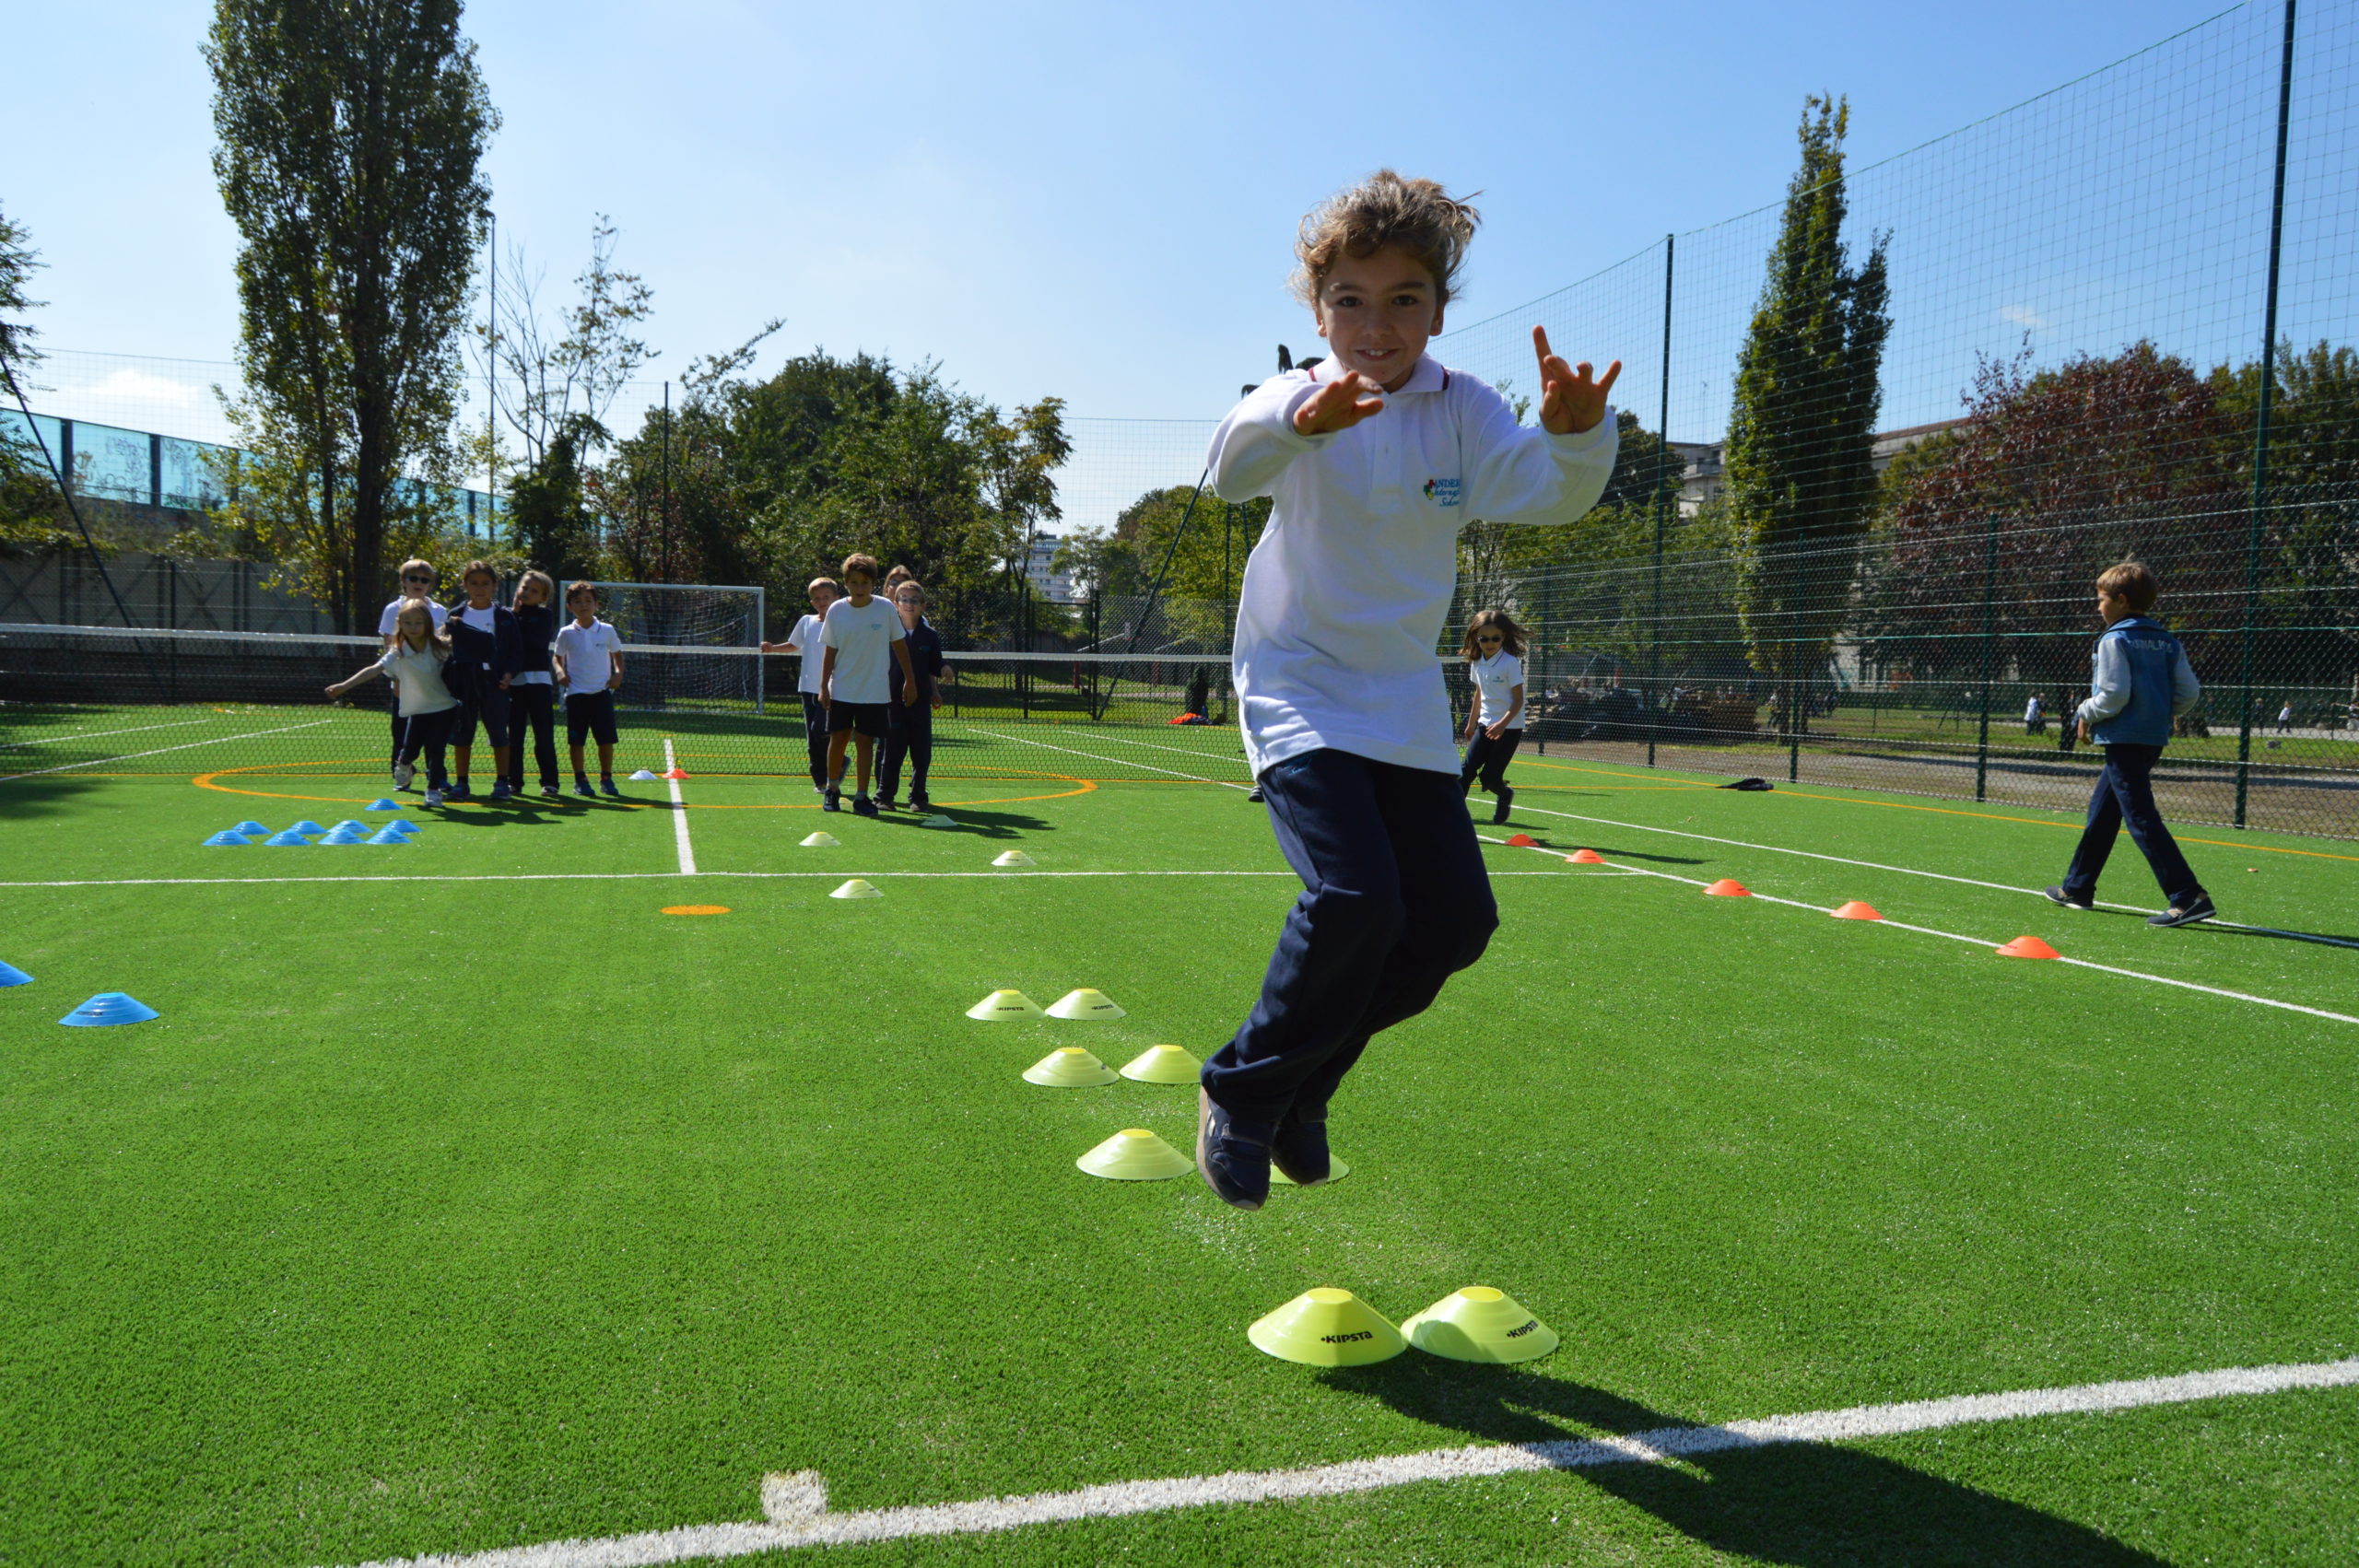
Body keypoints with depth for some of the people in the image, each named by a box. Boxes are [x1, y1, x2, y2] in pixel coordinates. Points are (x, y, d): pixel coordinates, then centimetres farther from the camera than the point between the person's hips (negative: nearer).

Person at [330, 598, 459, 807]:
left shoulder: (441, 647, -9)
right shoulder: (398, 654, -12)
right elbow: (373, 669, -21)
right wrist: (344, 686, -30)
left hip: (444, 706, -1)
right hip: (417, 709, 1)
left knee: (435, 749, -8)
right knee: (409, 749, 0)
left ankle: (433, 789, 10)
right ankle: (404, 767, 37)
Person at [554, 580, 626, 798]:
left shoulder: (607, 631, 3)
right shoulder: (566, 633, 2)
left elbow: (617, 654, 16)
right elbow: (558, 658, 13)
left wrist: (618, 673, -1)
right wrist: (560, 671, -7)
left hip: (602, 691, 0)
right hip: (576, 693, 0)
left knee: (606, 739, -2)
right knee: (576, 740, 0)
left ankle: (606, 778, 11)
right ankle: (580, 780, 10)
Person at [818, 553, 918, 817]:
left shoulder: (886, 609, -6)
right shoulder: (836, 610, -3)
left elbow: (900, 645, 3)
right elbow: (831, 652, 3)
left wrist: (910, 681, 4)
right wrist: (823, 686, -2)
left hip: (874, 691, -1)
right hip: (841, 690, 1)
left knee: (866, 741, 0)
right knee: (838, 738, 2)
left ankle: (861, 797, 7)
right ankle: (832, 789, 22)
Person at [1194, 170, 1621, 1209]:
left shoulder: (1463, 411, -1)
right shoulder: (1299, 398, -9)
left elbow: (1549, 494, -17)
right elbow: (1231, 470, -31)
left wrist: (1576, 434, -40)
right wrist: (1297, 421, -53)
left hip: (1407, 702, 5)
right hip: (1300, 689, -5)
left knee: (1455, 920, 2)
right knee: (1355, 899, -23)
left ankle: (1300, 1082, 24)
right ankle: (1242, 1094, 1)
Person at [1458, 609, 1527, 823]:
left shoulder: (1510, 663, -14)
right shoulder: (1477, 663, 4)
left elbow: (1518, 699, -14)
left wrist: (1503, 723, -27)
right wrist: (1471, 723, 25)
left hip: (1509, 727, -5)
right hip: (1486, 725, 5)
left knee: (1490, 777, -7)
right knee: (1466, 769, -10)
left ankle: (1505, 795, 26)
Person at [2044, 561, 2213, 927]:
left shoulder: (2115, 640, -11)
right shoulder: (2167, 641, 11)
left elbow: (2113, 696, -18)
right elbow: (2189, 694, 6)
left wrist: (2085, 714, -1)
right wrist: (2160, 714, 18)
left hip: (2124, 739, -9)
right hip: (2154, 739, 9)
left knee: (2141, 818, -9)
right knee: (2102, 811, 19)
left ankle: (2189, 897, -15)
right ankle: (2077, 888, 28)